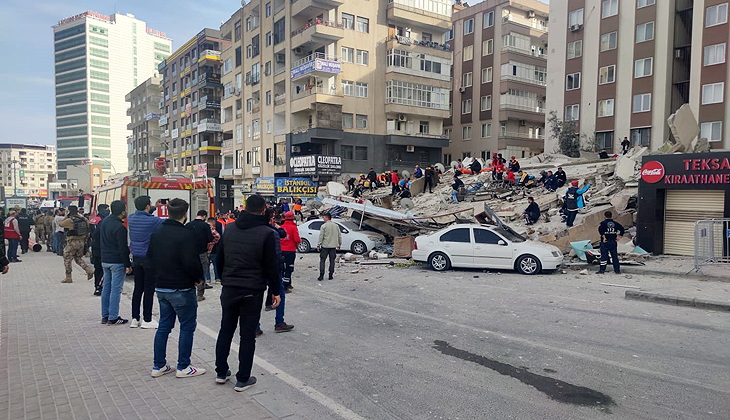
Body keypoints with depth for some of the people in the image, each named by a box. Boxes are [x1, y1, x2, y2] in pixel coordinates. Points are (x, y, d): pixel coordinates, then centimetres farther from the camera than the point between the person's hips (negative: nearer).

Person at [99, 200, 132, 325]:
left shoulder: (104, 222, 8)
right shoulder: (120, 227, -19)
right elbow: (123, 248, -18)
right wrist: (128, 265, -12)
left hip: (105, 260, 9)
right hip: (117, 262, -9)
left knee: (106, 288, 14)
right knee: (116, 289, -2)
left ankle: (105, 316, 20)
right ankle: (113, 318, 2)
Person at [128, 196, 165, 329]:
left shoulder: (131, 218, 2)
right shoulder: (152, 221, -18)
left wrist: (155, 207, 22)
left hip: (136, 258, 7)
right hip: (150, 258, -7)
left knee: (138, 288, 13)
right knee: (149, 289, 1)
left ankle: (135, 318, 19)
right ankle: (147, 320, 7)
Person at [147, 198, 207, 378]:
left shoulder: (157, 233, 6)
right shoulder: (186, 234, -19)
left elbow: (150, 256, 13)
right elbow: (191, 262, -24)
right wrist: (199, 277, -7)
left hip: (161, 287, 8)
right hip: (181, 289, -8)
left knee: (164, 326, 17)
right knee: (187, 327, 5)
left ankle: (158, 365, 24)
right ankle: (183, 367, 12)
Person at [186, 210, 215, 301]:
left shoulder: (188, 225, 0)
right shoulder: (205, 225, -10)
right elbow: (210, 239, -11)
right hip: (202, 252, -3)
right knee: (202, 273, 6)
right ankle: (200, 294, 8)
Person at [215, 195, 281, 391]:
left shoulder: (229, 229, 4)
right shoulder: (266, 233, -12)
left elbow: (220, 259, 11)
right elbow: (271, 266, -10)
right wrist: (276, 291, -1)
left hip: (229, 289, 5)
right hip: (253, 291, -4)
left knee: (225, 330, 18)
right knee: (248, 335, 5)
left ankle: (221, 372, 29)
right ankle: (243, 379, 13)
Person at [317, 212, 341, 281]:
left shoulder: (324, 226, -7)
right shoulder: (336, 226, 6)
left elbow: (321, 236, -9)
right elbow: (339, 236, 10)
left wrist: (318, 245, -3)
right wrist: (339, 244, 19)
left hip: (325, 246, -4)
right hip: (333, 246, 4)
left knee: (322, 260, 2)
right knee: (332, 261, 9)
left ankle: (321, 275, -3)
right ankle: (331, 275, 10)